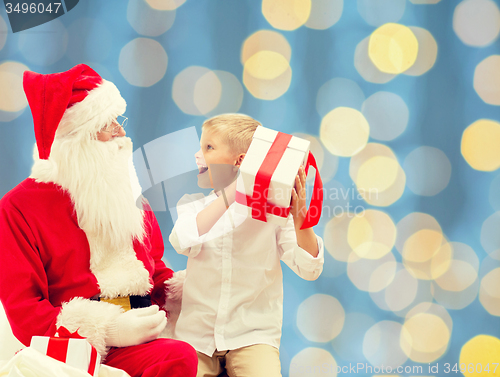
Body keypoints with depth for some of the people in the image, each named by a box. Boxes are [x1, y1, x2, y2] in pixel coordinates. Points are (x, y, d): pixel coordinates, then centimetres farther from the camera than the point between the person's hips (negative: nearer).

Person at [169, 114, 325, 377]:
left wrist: (299, 219, -24)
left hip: (253, 335, -1)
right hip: (196, 334, 1)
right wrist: (230, 194, -22)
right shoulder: (193, 204, 6)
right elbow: (183, 242, -17)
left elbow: (309, 270, -8)